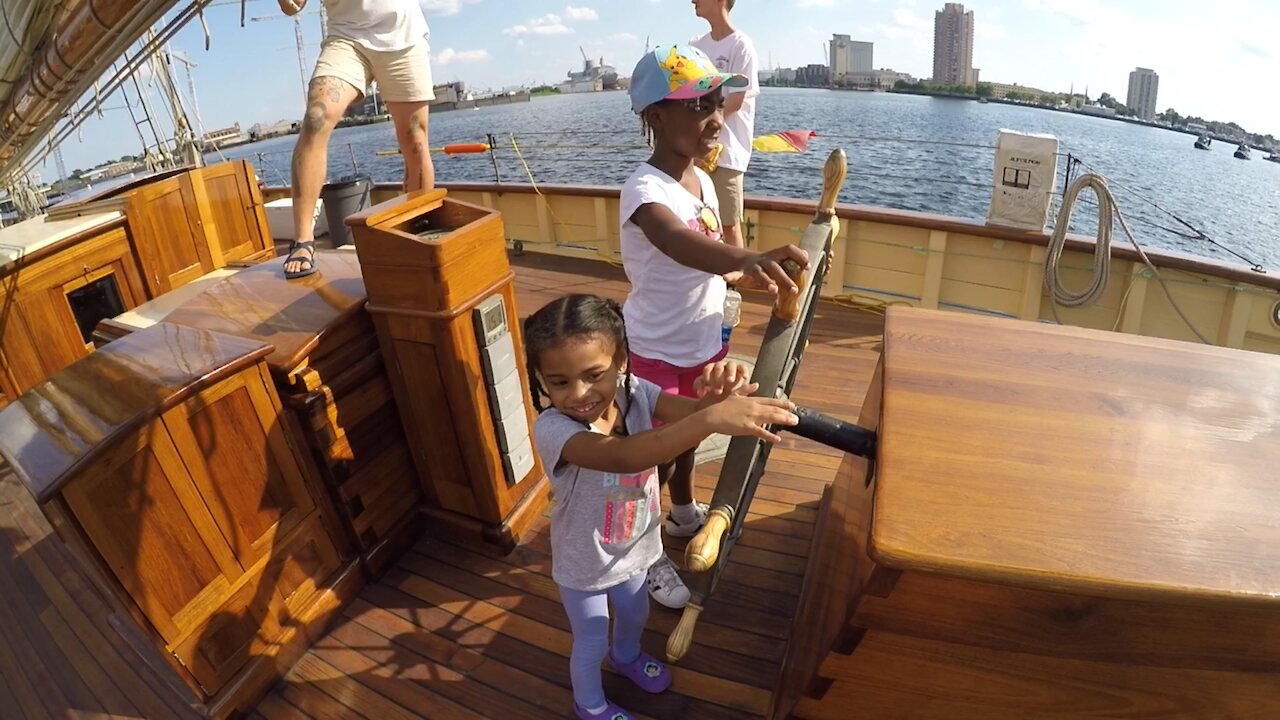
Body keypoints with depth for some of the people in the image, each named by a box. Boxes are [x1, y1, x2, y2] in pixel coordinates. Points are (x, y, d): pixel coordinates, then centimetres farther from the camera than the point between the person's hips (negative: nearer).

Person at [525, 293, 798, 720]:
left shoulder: (634, 393, -21)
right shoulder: (551, 429, -38)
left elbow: (690, 411, -33)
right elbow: (623, 456, -56)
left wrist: (717, 395, -58)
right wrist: (712, 418, -67)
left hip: (632, 549, 5)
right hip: (584, 565, -4)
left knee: (635, 615, 33)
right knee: (591, 642, 22)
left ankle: (626, 655, 67)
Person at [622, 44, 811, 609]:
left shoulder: (702, 180, -1)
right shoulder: (645, 189, -27)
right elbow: (677, 243, -51)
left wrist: (749, 274, 2)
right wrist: (747, 257, -67)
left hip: (704, 342, 8)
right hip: (656, 352, -7)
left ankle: (684, 514, 55)